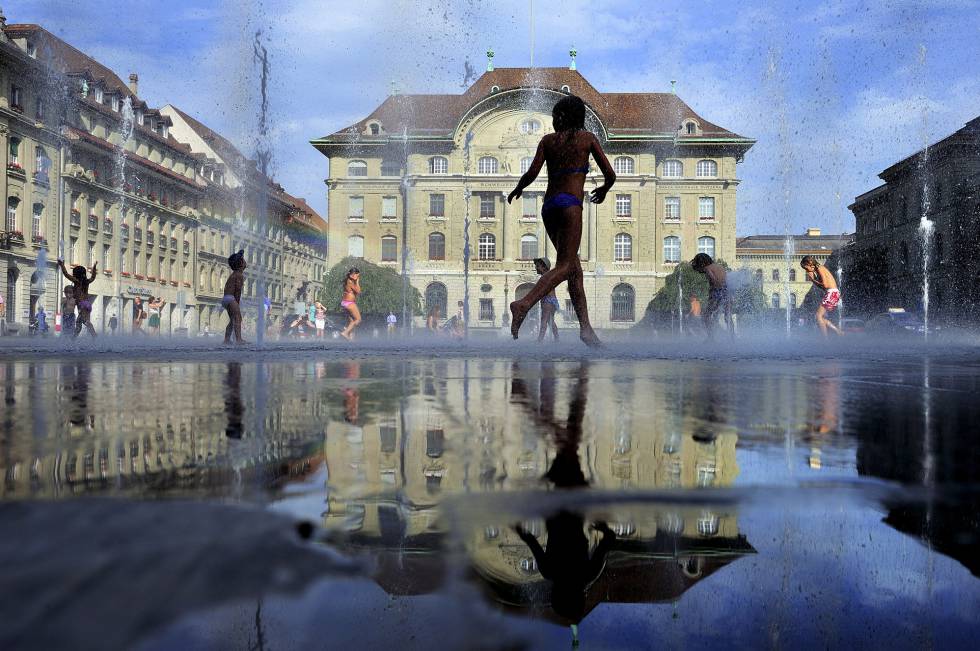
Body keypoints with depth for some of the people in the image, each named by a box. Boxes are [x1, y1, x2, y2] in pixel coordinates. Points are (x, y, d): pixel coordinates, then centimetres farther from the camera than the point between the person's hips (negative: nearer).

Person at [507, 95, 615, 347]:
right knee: (565, 266, -12)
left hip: (548, 205, 5)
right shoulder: (587, 138, 10)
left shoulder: (548, 140, 13)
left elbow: (532, 173, 0)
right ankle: (525, 304, -33)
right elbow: (610, 175, 6)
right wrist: (603, 190, 27)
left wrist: (517, 190, 19)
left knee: (575, 268, 7)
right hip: (570, 204, -5)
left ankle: (586, 327, 1)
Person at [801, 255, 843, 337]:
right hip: (833, 294, 9)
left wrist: (814, 280, -4)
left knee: (819, 315, -7)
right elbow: (821, 286, 16)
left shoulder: (820, 268, -9)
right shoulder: (819, 269, 18)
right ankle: (839, 332, 12)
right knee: (822, 317, 12)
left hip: (832, 293, -9)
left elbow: (825, 285, -17)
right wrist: (812, 279, 7)